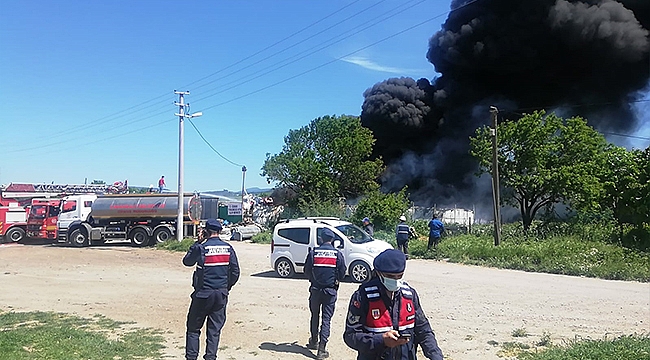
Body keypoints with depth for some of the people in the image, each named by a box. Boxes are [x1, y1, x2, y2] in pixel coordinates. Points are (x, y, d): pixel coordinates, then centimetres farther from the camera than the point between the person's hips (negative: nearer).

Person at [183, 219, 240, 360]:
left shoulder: (201, 248, -11)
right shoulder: (228, 248, -1)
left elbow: (187, 261, 7)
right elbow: (235, 272, 3)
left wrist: (197, 243, 9)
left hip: (203, 295, -3)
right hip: (221, 295, 3)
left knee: (193, 327, 11)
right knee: (215, 329, 10)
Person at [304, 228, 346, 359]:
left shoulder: (313, 253, -4)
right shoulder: (337, 254, -5)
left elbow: (307, 271, 1)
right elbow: (342, 272, -2)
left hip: (315, 289, 1)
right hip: (330, 290, -1)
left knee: (315, 316, 19)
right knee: (326, 319, 1)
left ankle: (314, 341, 33)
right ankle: (321, 349, -4)